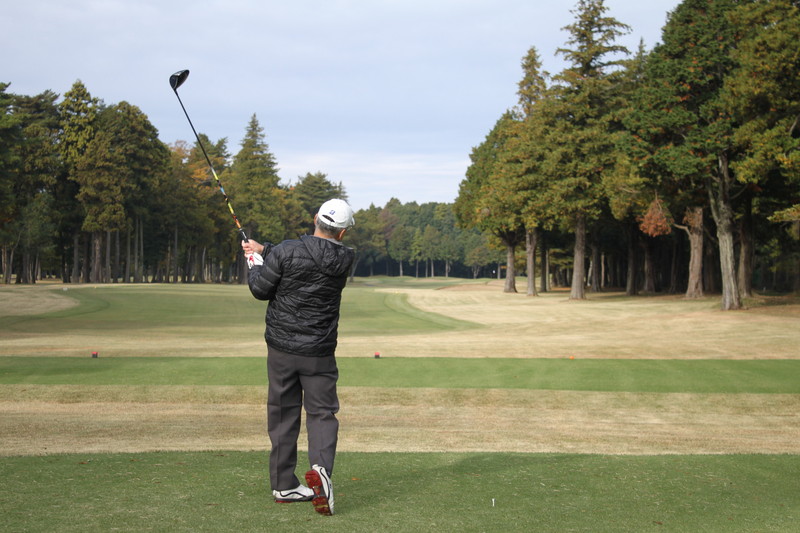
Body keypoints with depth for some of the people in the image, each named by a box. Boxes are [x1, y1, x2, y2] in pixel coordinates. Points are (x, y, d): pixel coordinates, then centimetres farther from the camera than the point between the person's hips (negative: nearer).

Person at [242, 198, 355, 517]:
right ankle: (320, 468, -19)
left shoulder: (286, 252, -13)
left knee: (283, 414, 10)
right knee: (322, 412, 7)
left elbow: (260, 290, -4)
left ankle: (284, 485, 15)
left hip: (281, 347, 0)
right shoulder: (345, 259, -4)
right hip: (320, 353, 0)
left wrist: (255, 261, 14)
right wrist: (264, 249, 11)